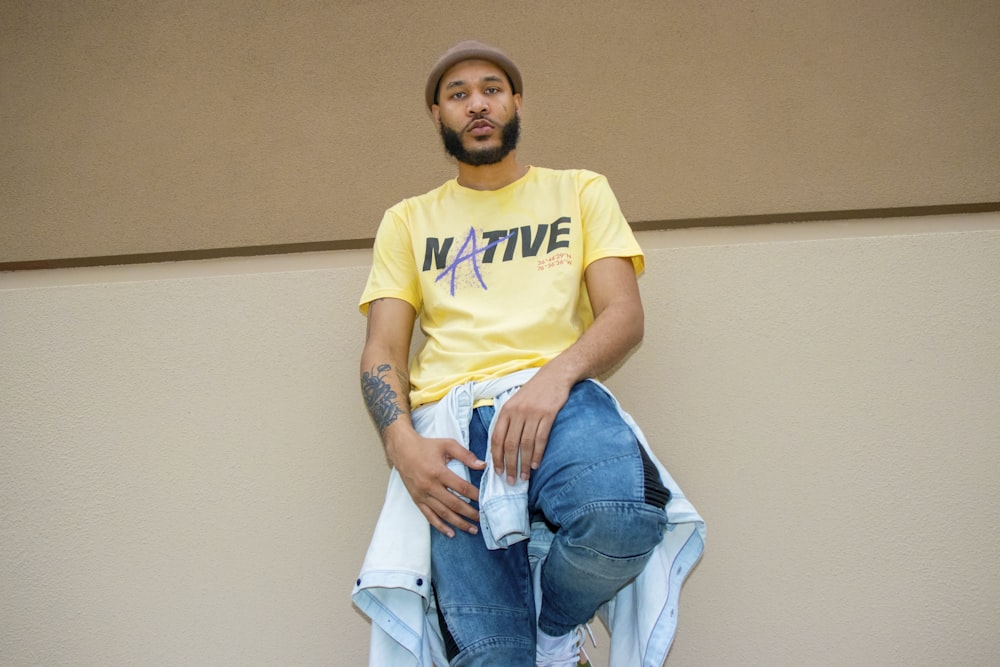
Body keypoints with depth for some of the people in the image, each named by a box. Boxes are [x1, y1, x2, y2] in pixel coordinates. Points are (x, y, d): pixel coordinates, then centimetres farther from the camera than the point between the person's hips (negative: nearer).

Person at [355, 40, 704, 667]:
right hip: (450, 414, 0)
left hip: (557, 395, 1)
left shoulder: (580, 191, 20)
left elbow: (625, 314, 6)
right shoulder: (408, 220, 22)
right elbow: (382, 352, 12)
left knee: (623, 514, -33)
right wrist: (403, 444, -10)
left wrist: (555, 376, -15)